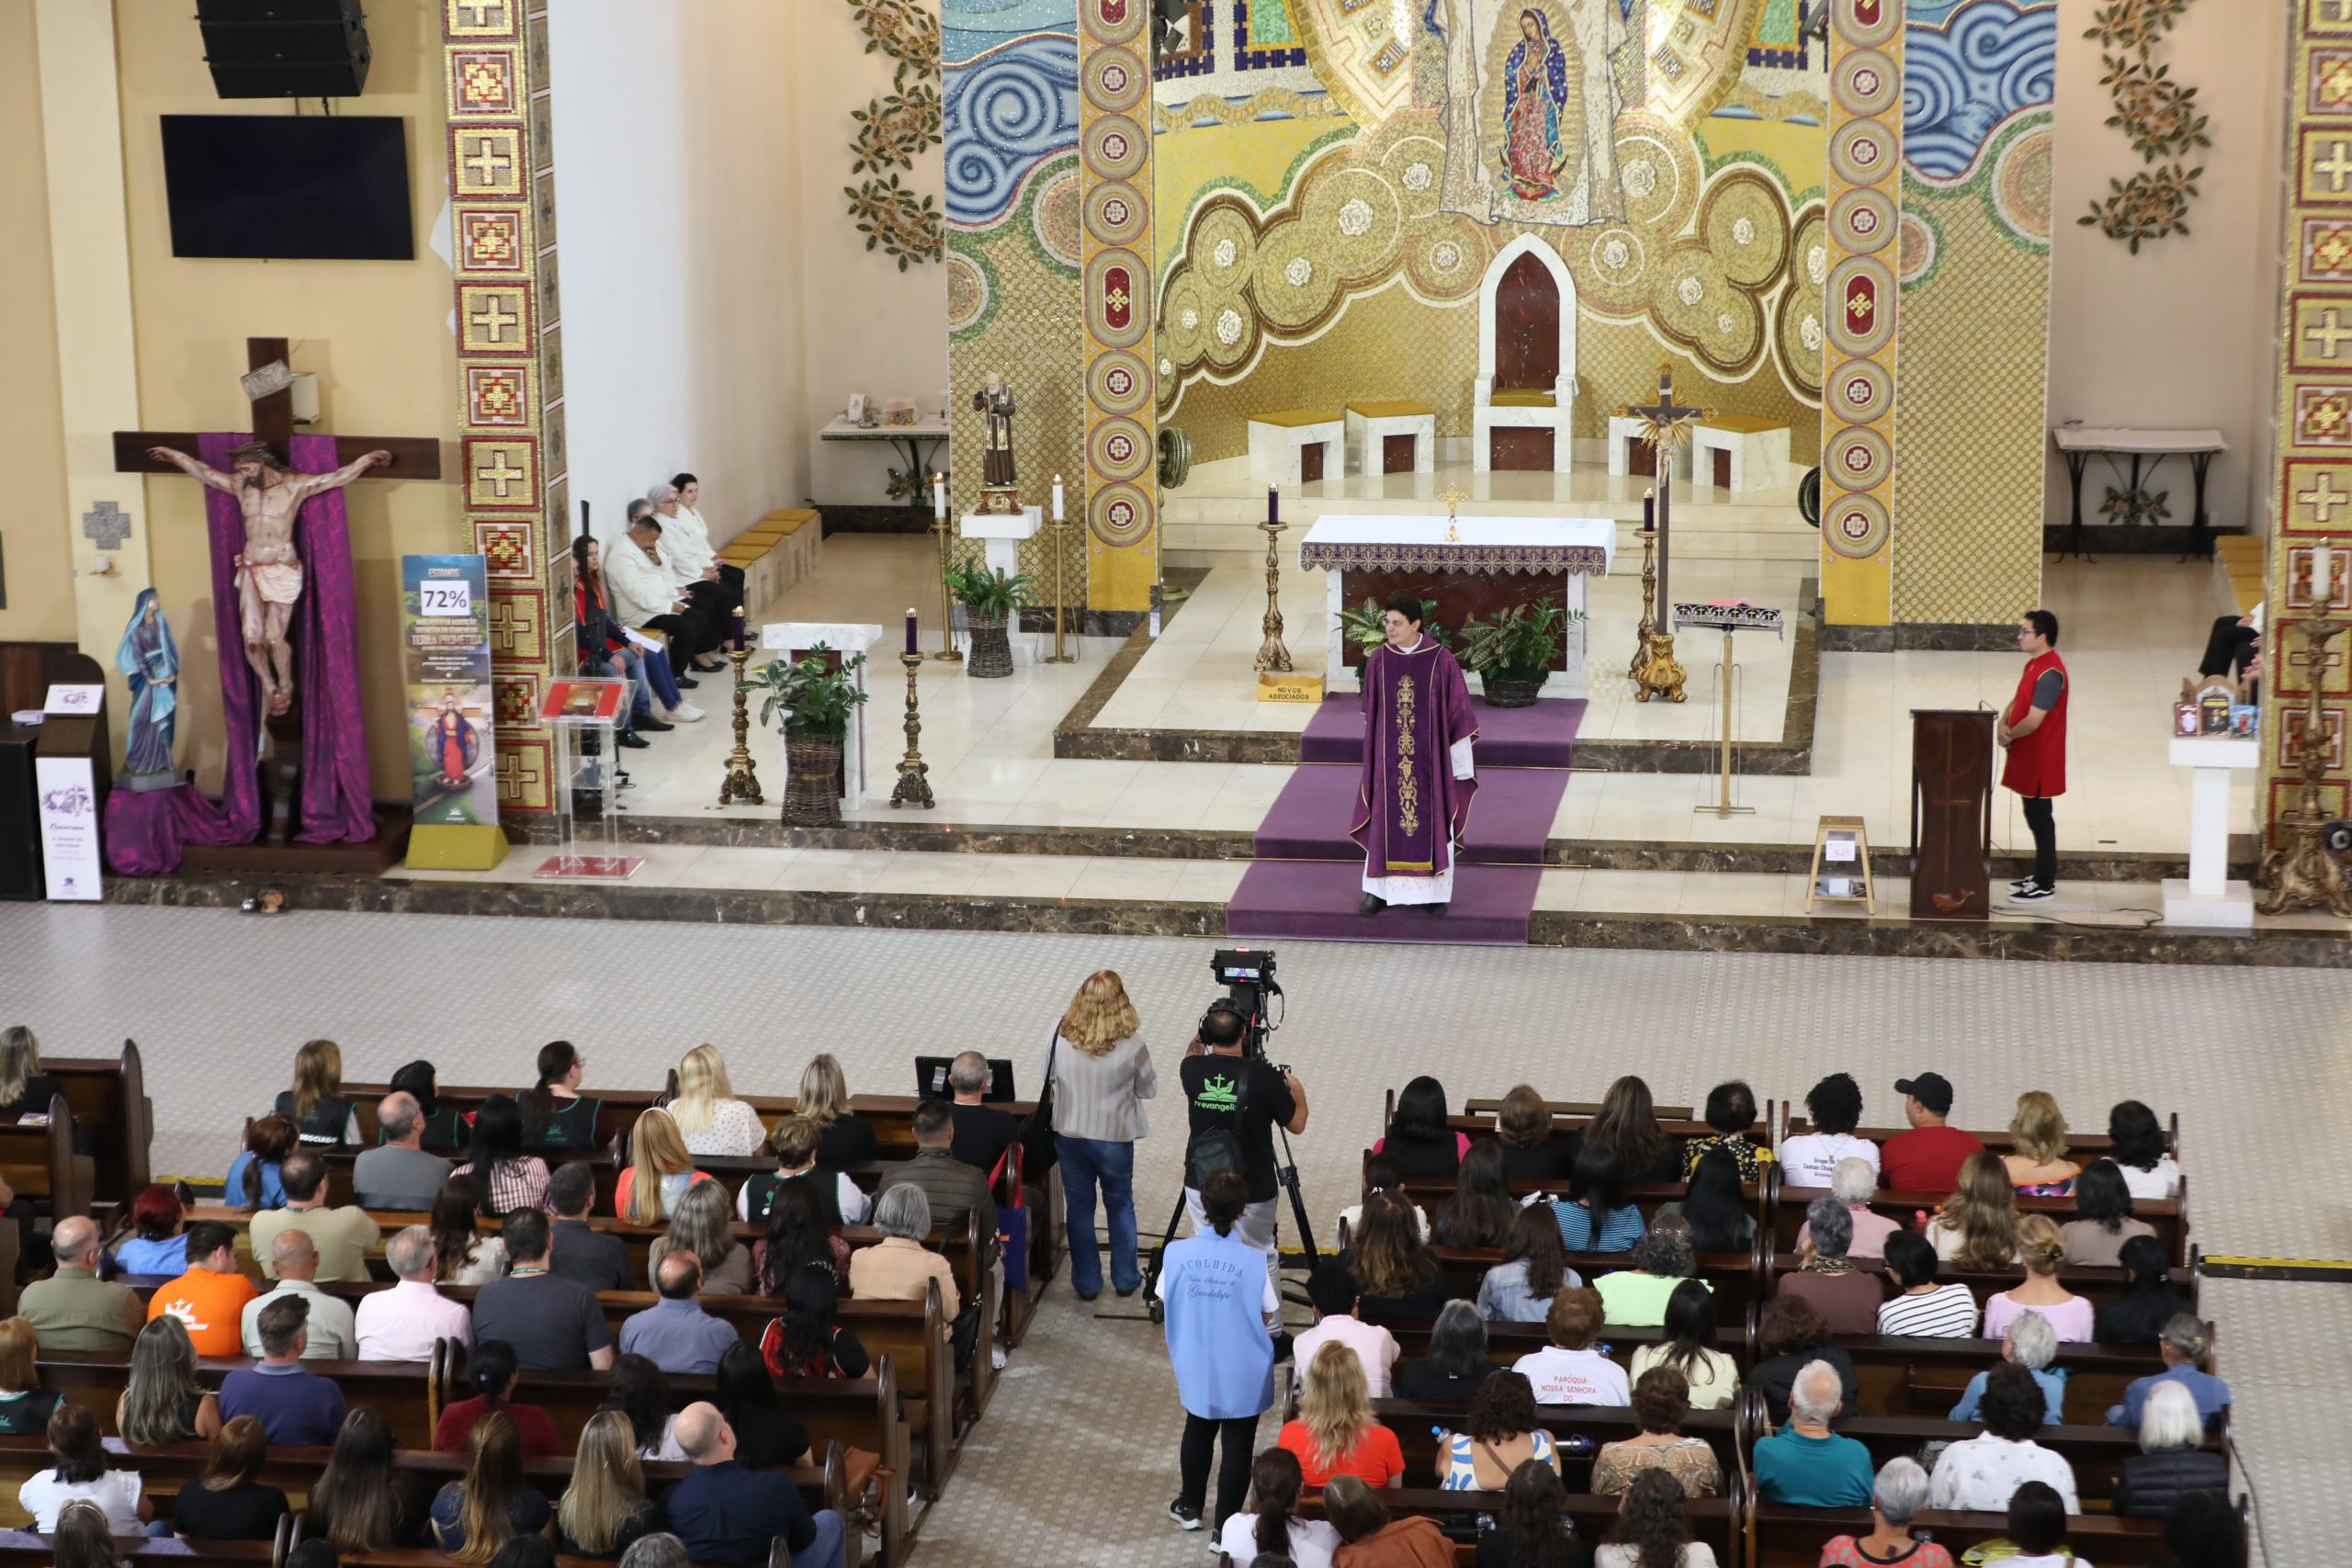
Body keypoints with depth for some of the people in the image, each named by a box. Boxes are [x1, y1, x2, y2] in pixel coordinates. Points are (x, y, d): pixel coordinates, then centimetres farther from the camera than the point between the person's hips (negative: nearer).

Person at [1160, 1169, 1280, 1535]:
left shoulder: (1177, 1252, -14)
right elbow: (1267, 1316, -9)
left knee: (1198, 1432, 27)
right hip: (1243, 1373, -3)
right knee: (1237, 1444, 12)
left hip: (1196, 1366, 3)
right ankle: (1225, 1528, 19)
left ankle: (1190, 1507, 41)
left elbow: (1164, 1309, -3)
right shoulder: (1253, 1260, -21)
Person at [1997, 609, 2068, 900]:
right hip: (2027, 755, 10)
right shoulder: (2034, 664, 9)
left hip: (2040, 758, -10)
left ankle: (2045, 884, 6)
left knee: (2040, 818, -1)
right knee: (2034, 816, 17)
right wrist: (2003, 723, -3)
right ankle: (2040, 875, 28)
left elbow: (2033, 721, -25)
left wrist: (2009, 735, -8)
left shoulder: (2050, 673, -23)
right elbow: (2018, 701, 16)